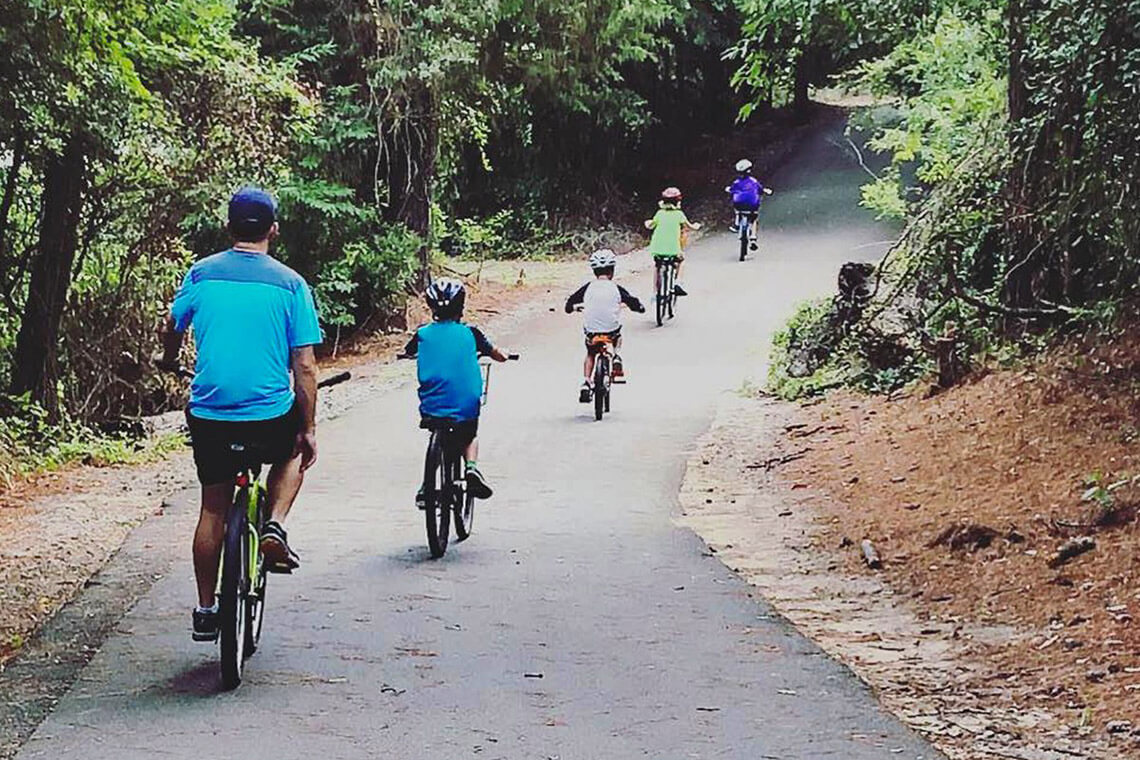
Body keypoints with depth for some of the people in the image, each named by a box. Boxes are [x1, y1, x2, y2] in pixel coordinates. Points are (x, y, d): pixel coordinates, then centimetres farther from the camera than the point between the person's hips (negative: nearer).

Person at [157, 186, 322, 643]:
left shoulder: (201, 273, 2)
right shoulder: (290, 284, -3)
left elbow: (173, 329, 17)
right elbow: (304, 367, -4)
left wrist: (169, 364, 40)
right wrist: (308, 429, 4)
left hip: (209, 414, 2)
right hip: (270, 417, -2)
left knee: (213, 508, 15)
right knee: (293, 452, 31)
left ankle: (205, 611, 18)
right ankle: (274, 528, 9)